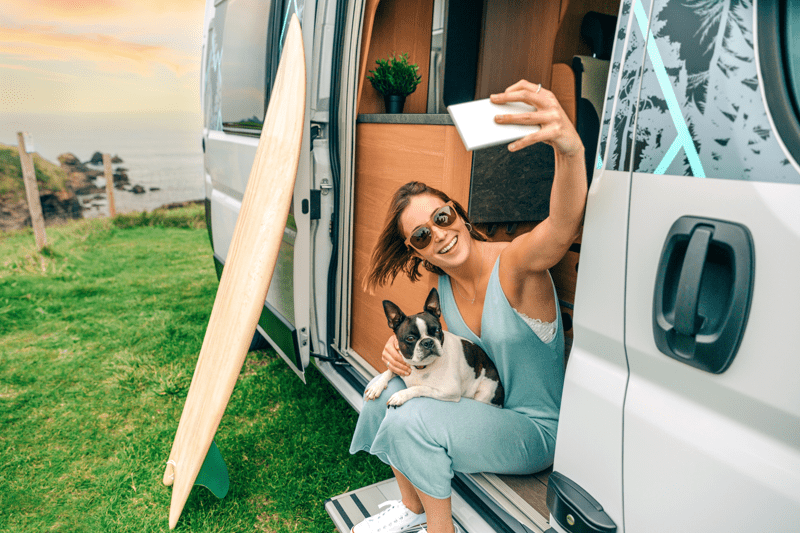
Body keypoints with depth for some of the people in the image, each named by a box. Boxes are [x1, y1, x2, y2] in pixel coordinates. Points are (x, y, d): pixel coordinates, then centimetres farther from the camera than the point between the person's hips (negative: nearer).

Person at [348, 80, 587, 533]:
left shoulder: (514, 263, -27)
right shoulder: (444, 283, -4)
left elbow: (564, 228, -49)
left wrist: (570, 146, -70)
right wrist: (403, 343, -11)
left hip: (535, 430, -7)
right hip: (481, 407, 7)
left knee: (411, 421, -23)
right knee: (389, 388, -3)